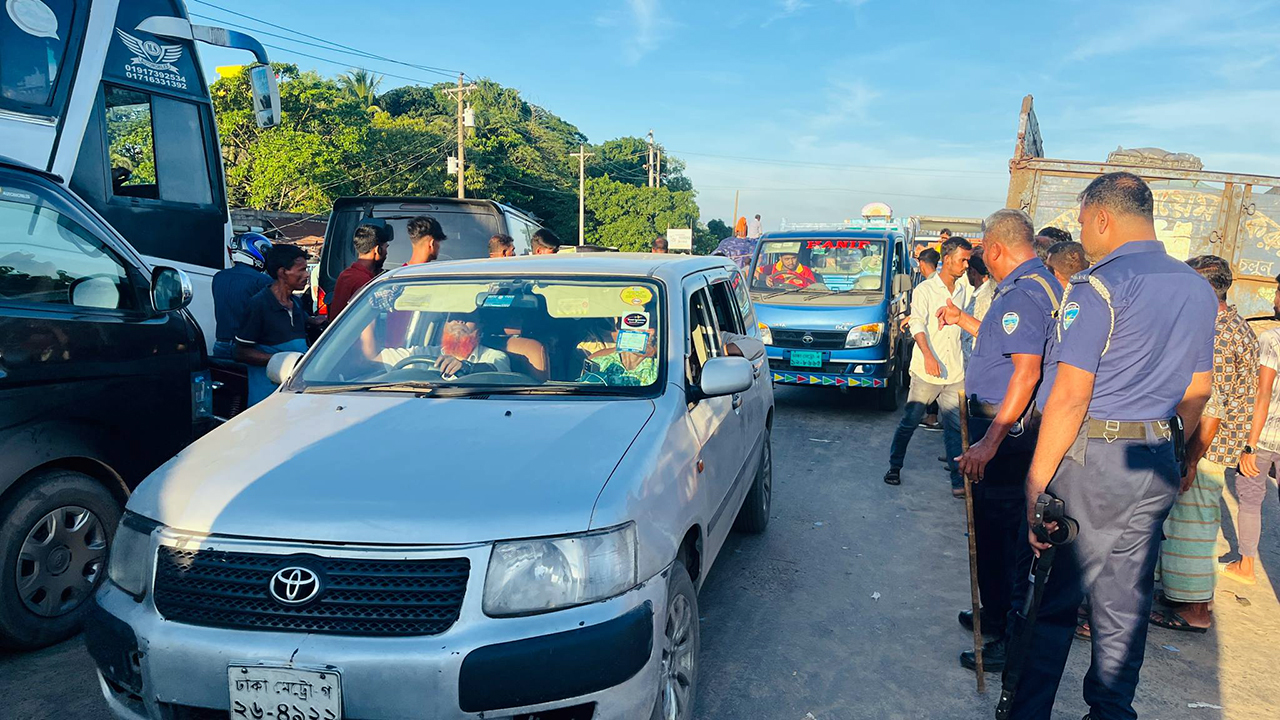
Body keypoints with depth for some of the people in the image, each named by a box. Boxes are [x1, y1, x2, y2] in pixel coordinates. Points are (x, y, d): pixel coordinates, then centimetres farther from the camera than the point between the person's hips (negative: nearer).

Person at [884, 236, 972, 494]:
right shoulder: (924, 290, -4)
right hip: (926, 373, -4)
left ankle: (958, 480, 2)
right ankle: (894, 467, 19)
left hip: (955, 374, 4)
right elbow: (917, 324, -17)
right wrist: (928, 355, -31)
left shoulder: (962, 292, 13)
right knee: (910, 421, 2)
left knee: (955, 426, 1)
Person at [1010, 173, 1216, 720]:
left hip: (1091, 459, -7)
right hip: (1156, 468, 7)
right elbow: (1198, 391, 17)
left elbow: (1070, 396, -19)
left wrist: (1036, 481, -16)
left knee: (1052, 602, 4)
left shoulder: (1097, 287, -14)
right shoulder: (1198, 289, 10)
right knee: (1125, 603, 16)